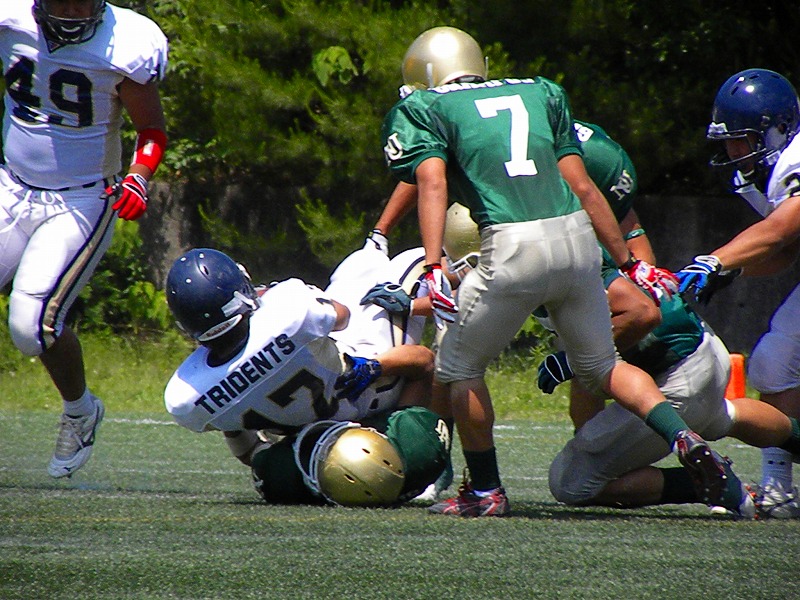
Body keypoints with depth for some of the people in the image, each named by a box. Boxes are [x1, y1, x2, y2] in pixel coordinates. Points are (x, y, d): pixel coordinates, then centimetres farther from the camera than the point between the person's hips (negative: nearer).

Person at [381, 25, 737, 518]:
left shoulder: (423, 110, 11)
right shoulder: (539, 94, 24)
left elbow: (432, 182, -7)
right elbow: (583, 188, 19)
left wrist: (433, 267, -17)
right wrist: (631, 263, 22)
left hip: (515, 248, -5)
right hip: (578, 236, 5)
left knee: (460, 367, 17)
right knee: (602, 366, 21)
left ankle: (486, 490, 21)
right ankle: (683, 437, 1)